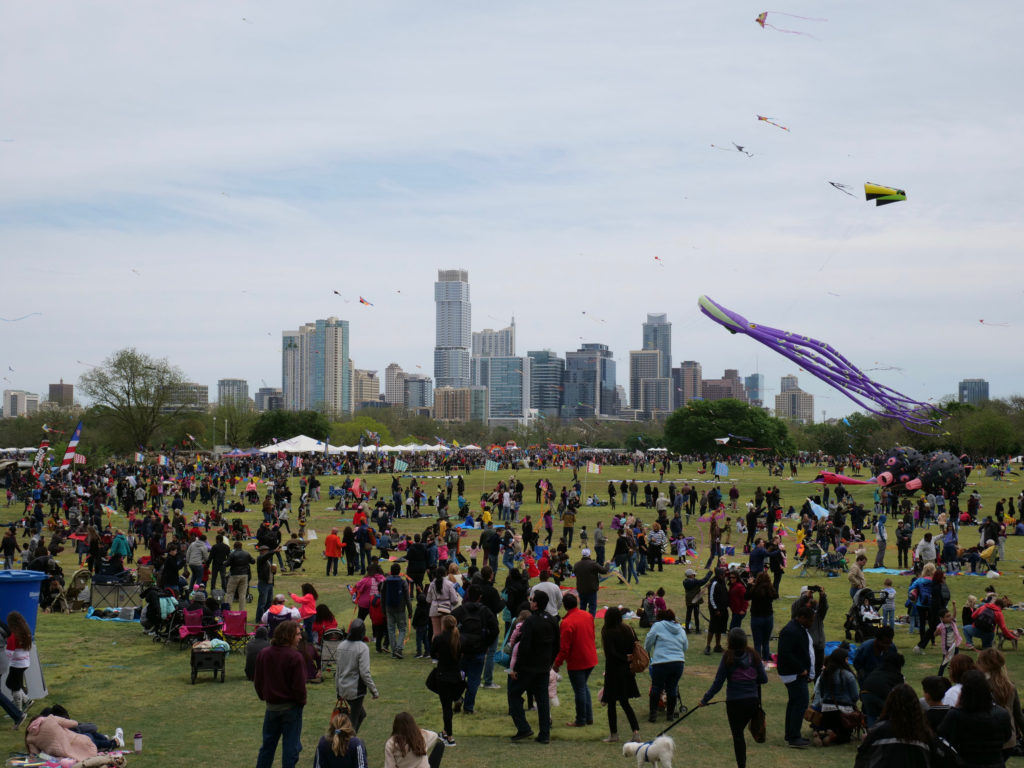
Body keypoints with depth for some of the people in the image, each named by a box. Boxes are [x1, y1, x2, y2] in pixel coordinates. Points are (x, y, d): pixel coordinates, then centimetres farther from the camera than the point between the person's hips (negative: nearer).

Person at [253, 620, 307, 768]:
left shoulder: (264, 653, 0)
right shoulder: (295, 657, -19)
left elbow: (257, 681, 7)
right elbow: (299, 686, -18)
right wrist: (301, 701, -1)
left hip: (271, 706, 5)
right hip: (291, 706, -5)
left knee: (267, 744, 18)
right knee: (291, 745, 4)